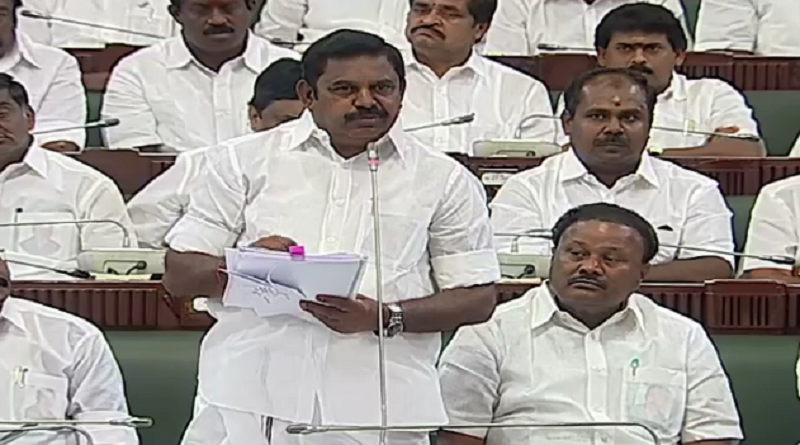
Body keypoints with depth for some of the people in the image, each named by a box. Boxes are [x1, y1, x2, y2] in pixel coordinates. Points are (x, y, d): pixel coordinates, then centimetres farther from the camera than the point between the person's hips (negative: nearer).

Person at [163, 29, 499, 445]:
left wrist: (386, 318, -9)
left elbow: (478, 298, 7)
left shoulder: (444, 180, 10)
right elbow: (178, 275, 10)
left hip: (379, 410, 0)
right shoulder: (244, 161, 11)